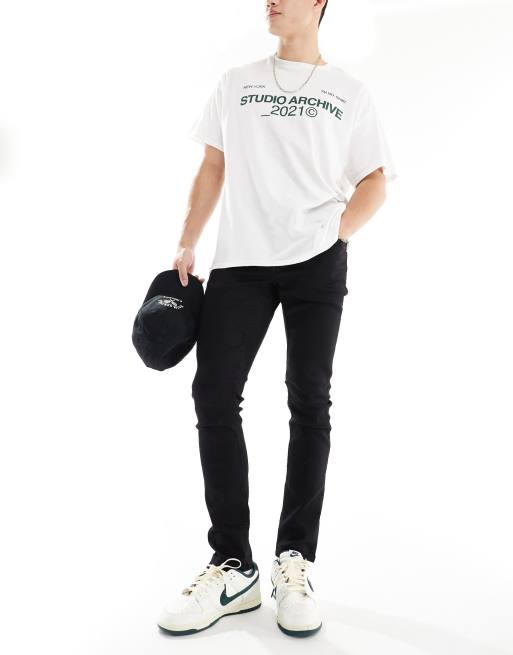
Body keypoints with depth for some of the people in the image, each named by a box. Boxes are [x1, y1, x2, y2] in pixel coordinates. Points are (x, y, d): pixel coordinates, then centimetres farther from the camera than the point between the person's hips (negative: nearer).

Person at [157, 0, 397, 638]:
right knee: (214, 395, -8)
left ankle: (296, 561, 12)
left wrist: (334, 233, -5)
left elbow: (375, 182, 9)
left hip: (317, 263, -1)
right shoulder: (235, 83, 16)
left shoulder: (350, 93, 10)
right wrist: (185, 245, 8)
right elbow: (212, 168, 15)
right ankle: (233, 566, 2)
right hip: (240, 260, 2)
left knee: (309, 401, 1)